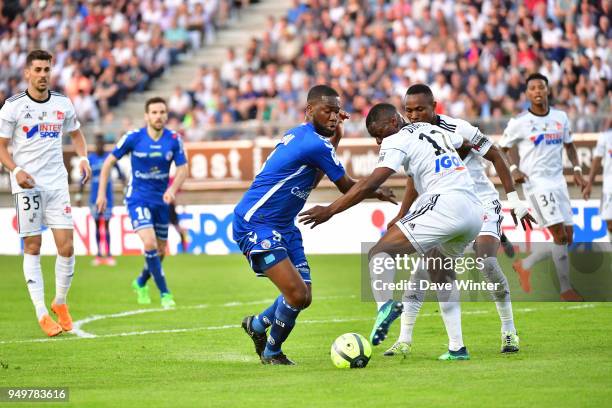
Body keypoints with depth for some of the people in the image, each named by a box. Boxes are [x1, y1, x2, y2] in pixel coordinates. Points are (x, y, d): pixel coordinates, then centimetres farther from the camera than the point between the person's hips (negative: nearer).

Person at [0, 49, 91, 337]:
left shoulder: (63, 104, 6)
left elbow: (75, 133, 23)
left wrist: (83, 158, 5)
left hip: (57, 184, 3)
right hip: (27, 185, -3)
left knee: (67, 247, -4)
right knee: (33, 248, -1)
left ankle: (60, 303, 17)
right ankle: (41, 314, 5)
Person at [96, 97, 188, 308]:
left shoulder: (174, 140, -7)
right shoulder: (133, 138, -13)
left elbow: (182, 168, -4)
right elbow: (109, 162, -3)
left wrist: (172, 189, -23)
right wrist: (101, 193, -5)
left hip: (161, 200, 4)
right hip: (138, 198, -4)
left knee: (160, 251, 11)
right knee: (150, 243, -22)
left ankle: (141, 283, 40)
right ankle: (164, 293, -12)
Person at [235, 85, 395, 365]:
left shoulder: (298, 135, 11)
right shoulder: (315, 144, -18)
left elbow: (310, 181, 21)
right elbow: (347, 187, -7)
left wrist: (335, 139, 18)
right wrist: (378, 194, 12)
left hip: (283, 226, 10)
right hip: (255, 224, -10)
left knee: (303, 297, 7)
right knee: (296, 294, -17)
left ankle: (257, 324, 32)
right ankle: (272, 353, 6)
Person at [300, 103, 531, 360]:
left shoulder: (398, 140, 3)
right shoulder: (437, 131, 26)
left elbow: (370, 185, -7)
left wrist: (329, 211, -5)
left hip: (444, 203, -8)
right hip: (475, 212, 8)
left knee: (380, 252, -8)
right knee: (441, 271, 29)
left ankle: (386, 306, -38)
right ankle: (457, 347, 24)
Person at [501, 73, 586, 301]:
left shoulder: (561, 117, 6)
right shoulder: (519, 122, -6)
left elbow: (569, 145, 19)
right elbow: (504, 148, 6)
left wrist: (577, 169, 6)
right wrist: (514, 169, -10)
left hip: (558, 180, 6)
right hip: (535, 182, -6)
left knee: (567, 237, 6)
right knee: (560, 234, -15)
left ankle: (524, 265, 25)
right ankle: (566, 289, -6)